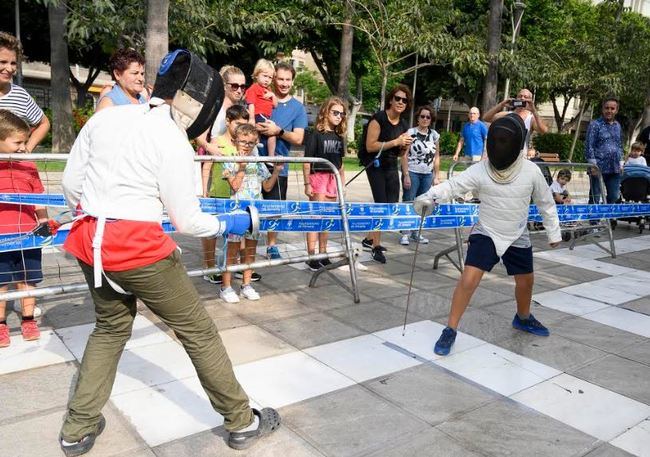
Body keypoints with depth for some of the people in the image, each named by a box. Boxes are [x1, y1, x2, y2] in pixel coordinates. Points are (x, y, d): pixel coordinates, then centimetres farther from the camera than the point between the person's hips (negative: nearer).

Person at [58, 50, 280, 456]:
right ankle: (243, 422, 21)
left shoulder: (104, 117, 4)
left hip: (91, 243, 7)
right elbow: (186, 221, -9)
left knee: (111, 328, 27)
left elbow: (70, 184, 10)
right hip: (138, 248, -6)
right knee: (199, 332, 8)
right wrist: (229, 224, 8)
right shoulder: (173, 141, -12)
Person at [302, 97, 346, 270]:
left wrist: (342, 184, 14)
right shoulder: (316, 135, -6)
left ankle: (322, 254, 21)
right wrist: (307, 183, -12)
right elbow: (307, 161, -8)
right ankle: (311, 256, 2)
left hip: (333, 179, 6)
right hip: (318, 177, -6)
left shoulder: (338, 137, 12)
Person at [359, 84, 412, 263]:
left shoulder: (404, 125, 7)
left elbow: (400, 154, 15)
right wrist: (395, 142, -21)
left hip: (391, 167, 7)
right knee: (381, 204, -10)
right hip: (375, 165, -7)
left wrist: (406, 146, -7)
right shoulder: (378, 118, -13)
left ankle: (369, 239, 24)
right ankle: (376, 246, 1)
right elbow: (370, 146, -20)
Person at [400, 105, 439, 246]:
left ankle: (416, 232, 17)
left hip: (427, 174, 4)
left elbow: (436, 157, 14)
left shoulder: (435, 135, 9)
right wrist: (406, 175, -13)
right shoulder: (410, 133, -4)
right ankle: (404, 233, 4)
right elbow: (404, 155, -7)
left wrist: (436, 176, 9)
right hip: (412, 173, -4)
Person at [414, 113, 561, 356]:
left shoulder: (531, 171, -14)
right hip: (486, 234, -3)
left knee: (526, 281, 18)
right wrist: (428, 196, -48)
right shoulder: (480, 170, -19)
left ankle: (523, 318, 48)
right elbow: (452, 185, -28)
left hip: (517, 237, 3)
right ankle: (450, 330, -3)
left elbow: (545, 202, 1)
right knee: (468, 280, -17)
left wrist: (554, 232, 9)